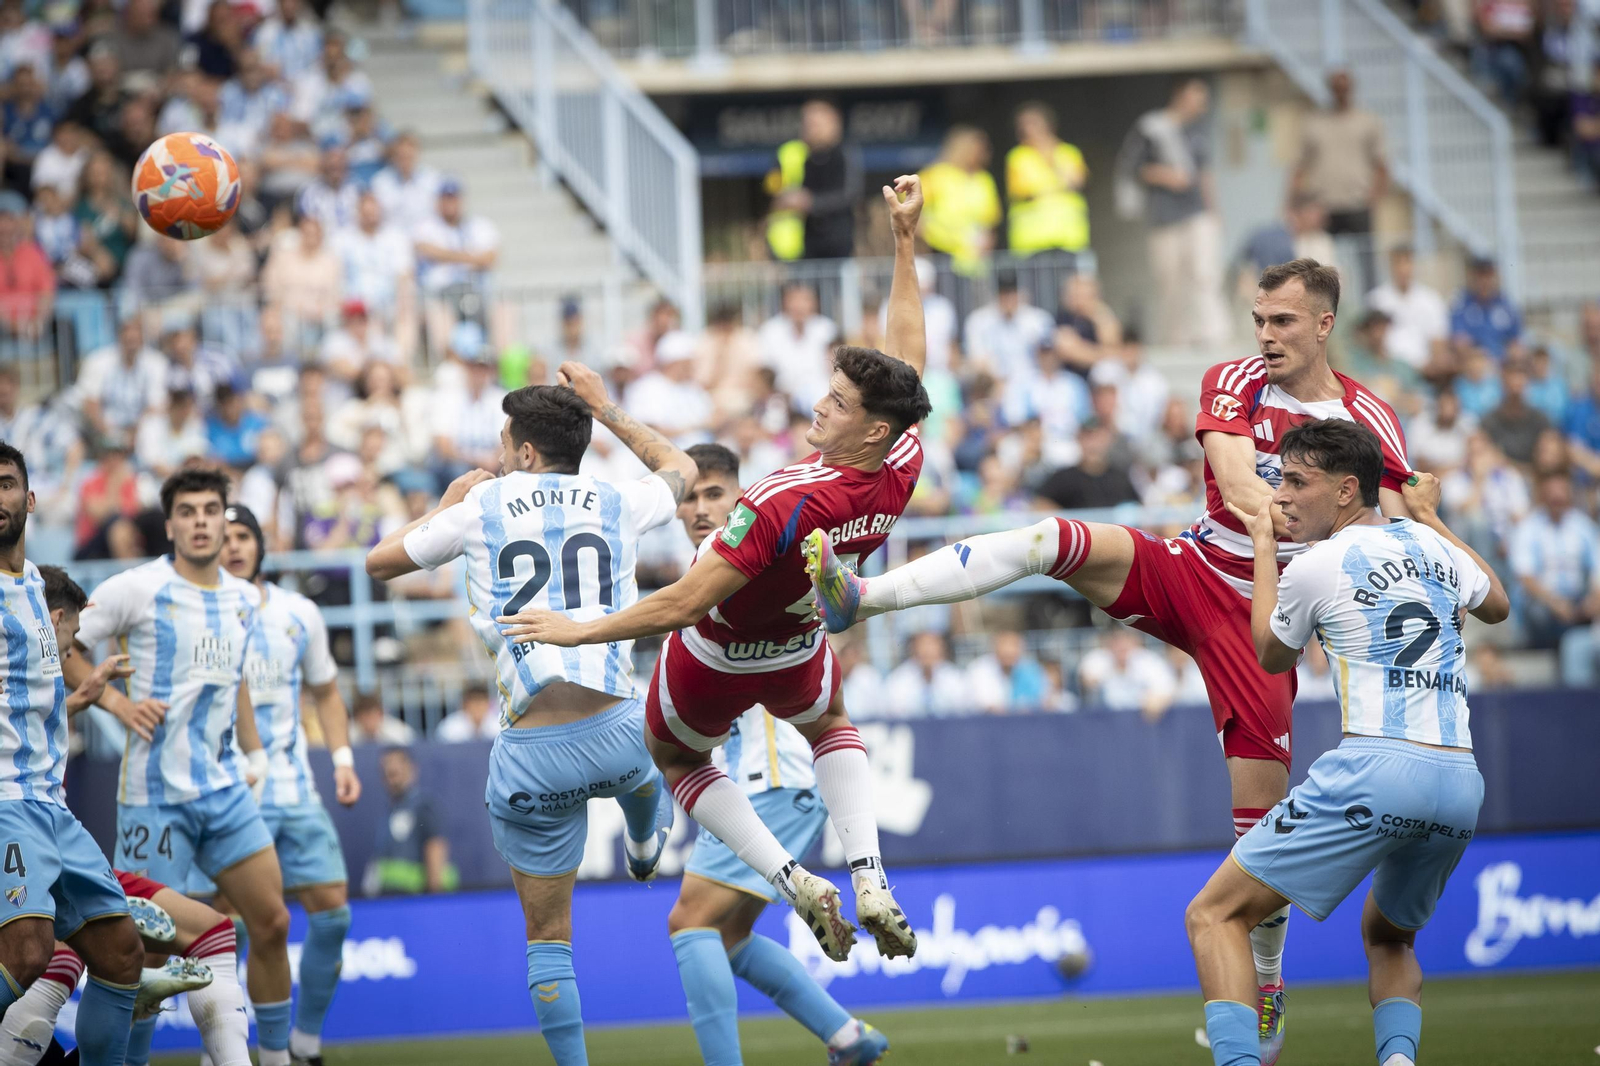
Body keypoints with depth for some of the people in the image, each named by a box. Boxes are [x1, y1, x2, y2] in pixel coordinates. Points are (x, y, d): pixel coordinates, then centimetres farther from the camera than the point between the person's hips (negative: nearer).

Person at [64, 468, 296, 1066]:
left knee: (271, 923, 3)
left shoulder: (242, 599, 10)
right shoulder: (139, 589, -9)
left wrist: (255, 754, 22)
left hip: (225, 787, 6)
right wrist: (116, 703, -14)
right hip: (156, 791, -6)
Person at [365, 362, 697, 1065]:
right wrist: (604, 409, 41)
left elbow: (380, 562, 19)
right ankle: (646, 846, 70)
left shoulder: (481, 506, 4)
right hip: (618, 733, 3)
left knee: (547, 937, 10)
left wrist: (448, 502, 32)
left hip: (533, 756, -2)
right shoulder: (618, 505, 9)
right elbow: (679, 467, 34)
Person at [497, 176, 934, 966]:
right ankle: (870, 882, 11)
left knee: (677, 759, 27)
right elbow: (908, 353, -7)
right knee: (831, 728, 37)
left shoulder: (782, 505, -42)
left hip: (714, 658, -5)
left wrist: (582, 630, -30)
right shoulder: (903, 470, -24)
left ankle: (796, 884, 7)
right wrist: (905, 239, -2)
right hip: (795, 653, 5)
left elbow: (684, 603, -39)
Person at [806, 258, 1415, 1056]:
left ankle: (1265, 987, 20)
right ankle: (857, 597, -34)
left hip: (1264, 618, -1)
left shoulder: (1369, 421, -2)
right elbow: (1239, 491, -19)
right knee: (1055, 541, -25)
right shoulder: (1234, 384, -2)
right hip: (1189, 572, 1)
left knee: (1260, 806, -3)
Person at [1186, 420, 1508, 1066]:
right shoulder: (1430, 545, 16)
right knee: (1387, 937, 30)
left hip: (1375, 770, -6)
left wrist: (1263, 546, 31)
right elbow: (1496, 605, 39)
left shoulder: (1315, 567, 0)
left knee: (1215, 916, 0)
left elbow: (1272, 656, 21)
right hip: (1462, 782, 7)